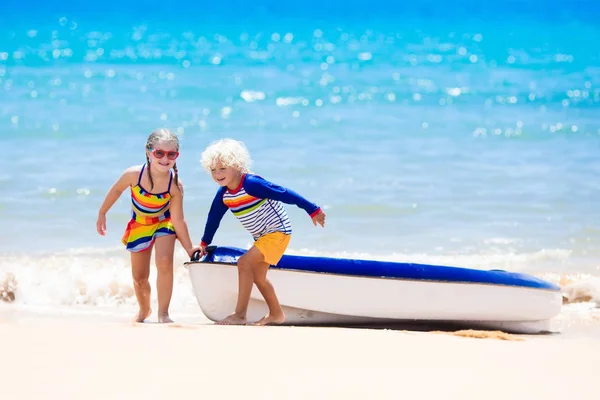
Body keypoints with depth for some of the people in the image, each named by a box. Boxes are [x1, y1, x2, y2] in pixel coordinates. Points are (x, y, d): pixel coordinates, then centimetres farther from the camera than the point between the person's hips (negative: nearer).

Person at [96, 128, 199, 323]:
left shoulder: (175, 185, -31)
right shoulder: (134, 174, -32)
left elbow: (178, 220, -21)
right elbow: (116, 190, -10)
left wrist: (189, 248, -18)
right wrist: (102, 214, 0)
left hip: (164, 222, -2)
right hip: (139, 225, 2)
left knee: (164, 263, -26)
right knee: (139, 278, 11)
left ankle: (163, 313, -13)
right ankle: (144, 310, 40)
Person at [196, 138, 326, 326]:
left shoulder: (251, 184, -25)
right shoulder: (223, 194, -2)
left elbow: (284, 194, -22)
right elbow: (213, 218, 15)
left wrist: (312, 210, -20)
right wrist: (204, 243, 23)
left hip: (278, 231, -9)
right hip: (262, 236, 9)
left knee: (244, 263, -19)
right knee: (257, 275, 13)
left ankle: (240, 315, -18)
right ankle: (276, 314, 31)